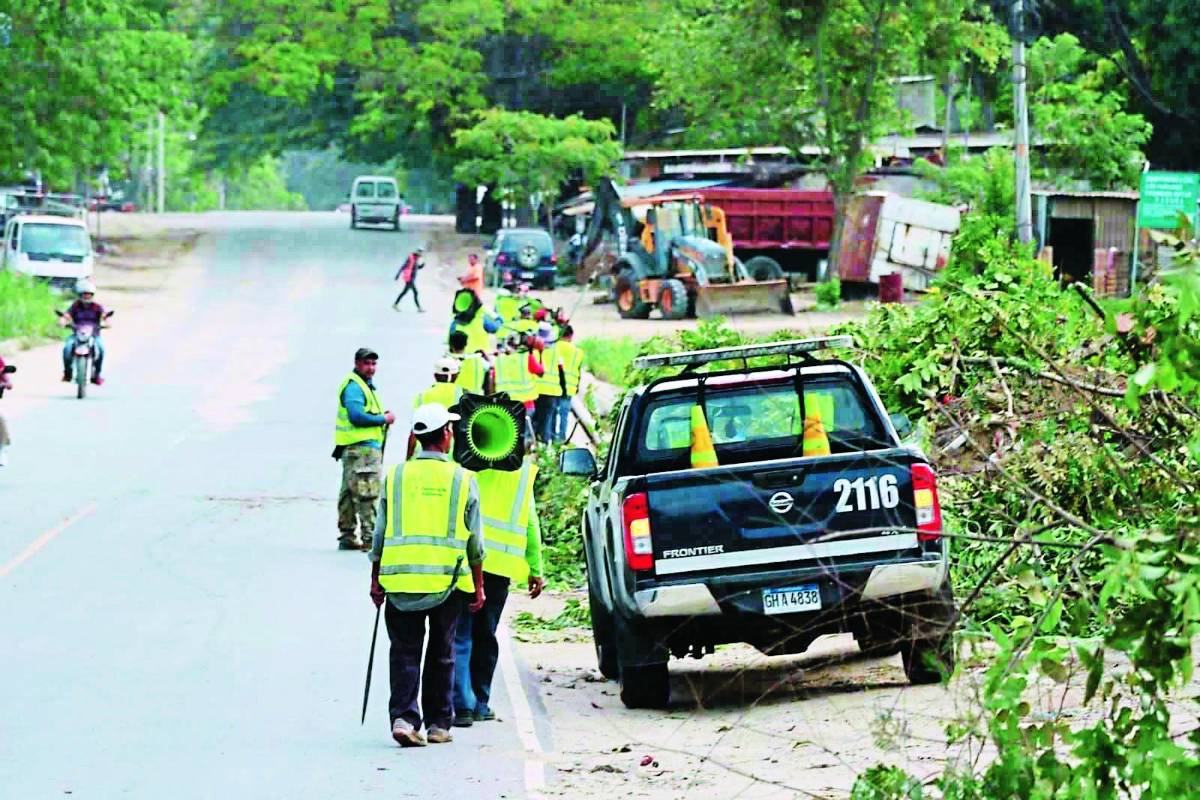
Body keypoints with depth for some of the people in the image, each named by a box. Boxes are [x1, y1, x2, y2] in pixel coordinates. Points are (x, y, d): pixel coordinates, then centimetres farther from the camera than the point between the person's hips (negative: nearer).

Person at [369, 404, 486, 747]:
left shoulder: (396, 476, 3)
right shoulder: (462, 479, 1)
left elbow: (381, 533, 5)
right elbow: (474, 541, 4)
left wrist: (376, 580, 13)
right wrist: (478, 587, 12)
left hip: (400, 577, 0)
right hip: (448, 578, 0)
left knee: (404, 652, 5)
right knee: (441, 654, 12)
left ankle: (404, 717, -10)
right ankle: (438, 723, 16)